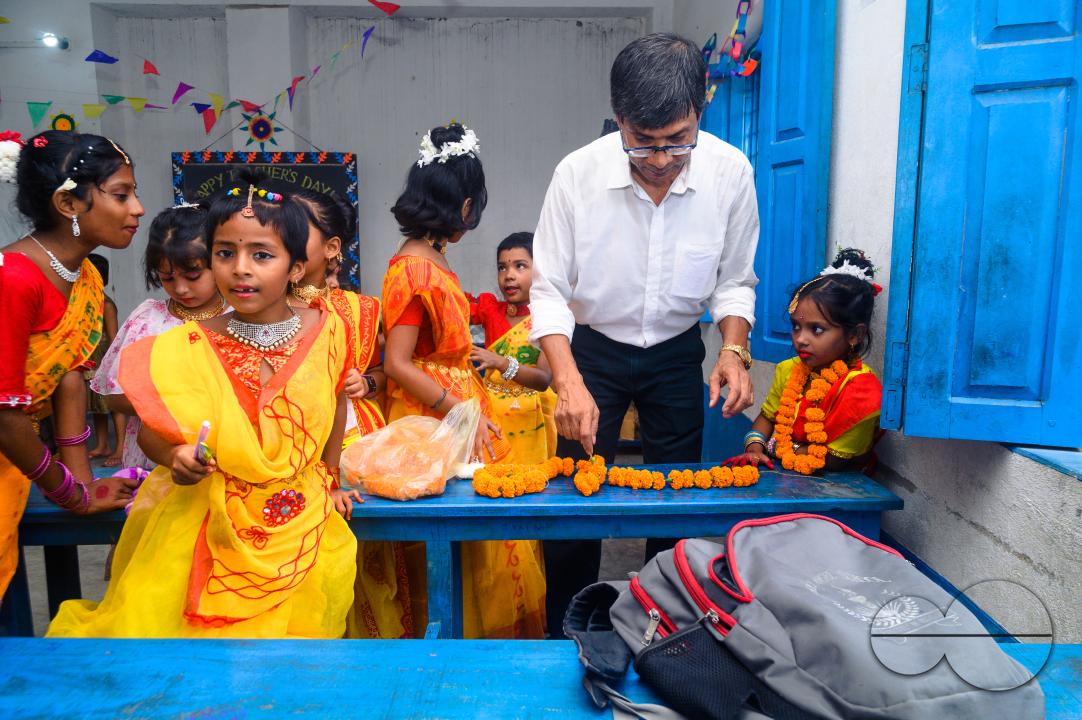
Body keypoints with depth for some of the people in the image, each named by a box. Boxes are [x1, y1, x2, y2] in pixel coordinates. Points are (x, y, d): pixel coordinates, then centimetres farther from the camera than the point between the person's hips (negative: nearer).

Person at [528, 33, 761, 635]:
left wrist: (734, 350, -19)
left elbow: (734, 282, -2)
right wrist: (570, 382, -28)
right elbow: (548, 290, -16)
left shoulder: (731, 172, -16)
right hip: (592, 348, -1)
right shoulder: (578, 173, -21)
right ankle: (566, 639, 23)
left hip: (676, 353, 2)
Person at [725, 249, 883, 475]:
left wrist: (774, 448, -8)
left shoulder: (860, 389, -17)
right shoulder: (788, 370, 3)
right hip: (782, 476, 7)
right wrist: (754, 448, -6)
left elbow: (833, 459, -14)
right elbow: (767, 416, 15)